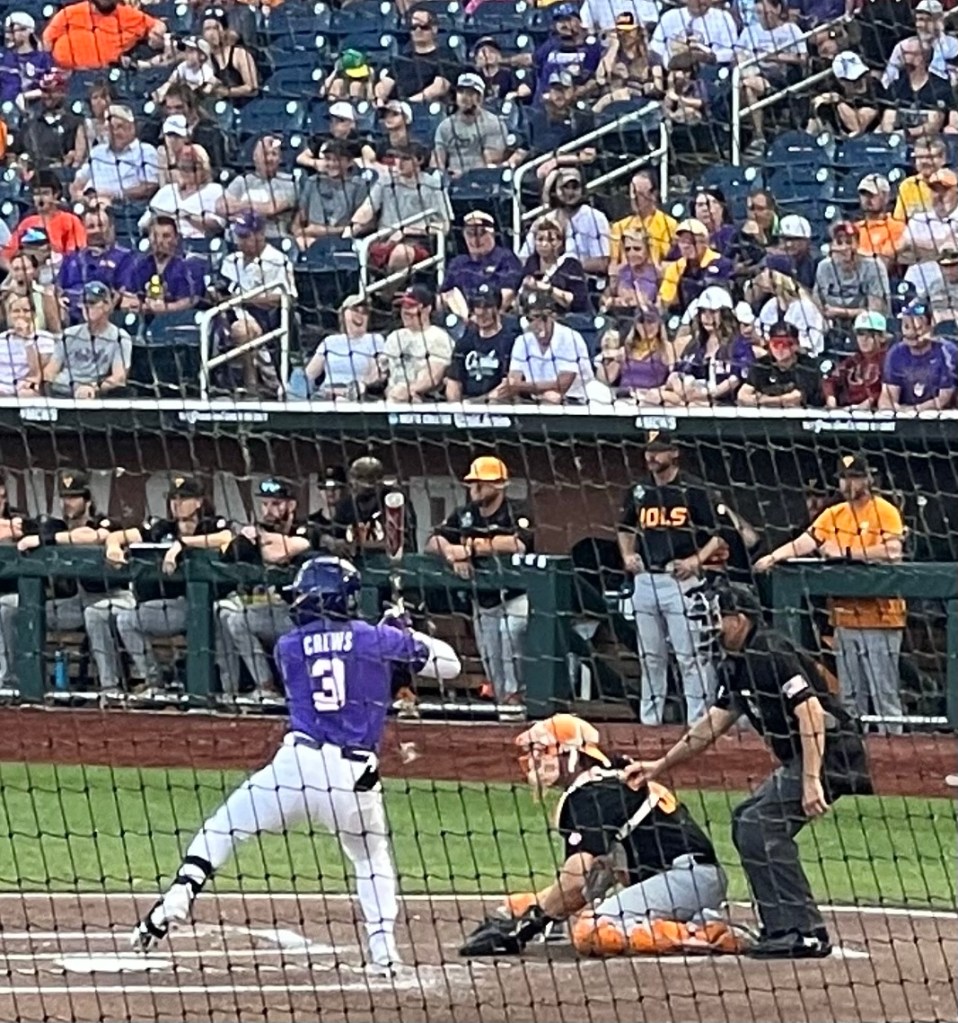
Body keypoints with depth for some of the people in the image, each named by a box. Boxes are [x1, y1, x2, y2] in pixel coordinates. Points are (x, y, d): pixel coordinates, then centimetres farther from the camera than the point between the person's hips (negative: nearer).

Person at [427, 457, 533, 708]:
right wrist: (453, 554, -21)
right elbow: (432, 543, 1)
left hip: (515, 599, -6)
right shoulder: (464, 515, 9)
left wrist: (469, 548, -23)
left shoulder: (518, 512, -8)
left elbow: (518, 544, -27)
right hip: (483, 602, 6)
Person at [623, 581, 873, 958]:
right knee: (747, 820, 18)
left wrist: (811, 781, -30)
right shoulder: (738, 666, 16)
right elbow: (714, 723, 23)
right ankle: (781, 927, 17)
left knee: (761, 827, -18)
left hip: (830, 750, -11)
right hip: (798, 758, 11)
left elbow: (810, 711, -24)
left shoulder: (771, 654, -15)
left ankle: (804, 933, -20)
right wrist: (659, 767, 23)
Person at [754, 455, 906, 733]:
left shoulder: (885, 512, -5)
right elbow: (804, 543, 3)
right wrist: (774, 556, -14)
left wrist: (846, 552, -21)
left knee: (884, 691, -8)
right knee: (851, 694, 10)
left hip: (879, 616, -7)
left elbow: (892, 551, -20)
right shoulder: (834, 515, 14)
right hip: (845, 616, 7)